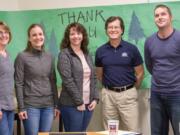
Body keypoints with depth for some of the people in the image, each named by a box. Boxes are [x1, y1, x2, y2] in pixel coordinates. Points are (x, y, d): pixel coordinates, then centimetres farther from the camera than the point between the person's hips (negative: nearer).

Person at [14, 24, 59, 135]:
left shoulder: (49, 57, 10)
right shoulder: (22, 57, -4)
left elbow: (53, 82, 12)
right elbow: (19, 84, -6)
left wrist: (56, 104, 8)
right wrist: (21, 108, -11)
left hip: (48, 105, 4)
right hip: (31, 105, -4)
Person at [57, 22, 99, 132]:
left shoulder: (87, 54, 13)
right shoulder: (64, 54, -6)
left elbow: (93, 78, 15)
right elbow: (67, 80, -14)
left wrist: (95, 98, 3)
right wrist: (79, 102, -15)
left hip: (88, 104, 6)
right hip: (72, 105, -6)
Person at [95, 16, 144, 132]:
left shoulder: (131, 49, -3)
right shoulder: (100, 51, 4)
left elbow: (140, 72, 5)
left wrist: (131, 89, 10)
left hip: (128, 94, -2)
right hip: (108, 94, 2)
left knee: (132, 130, 0)